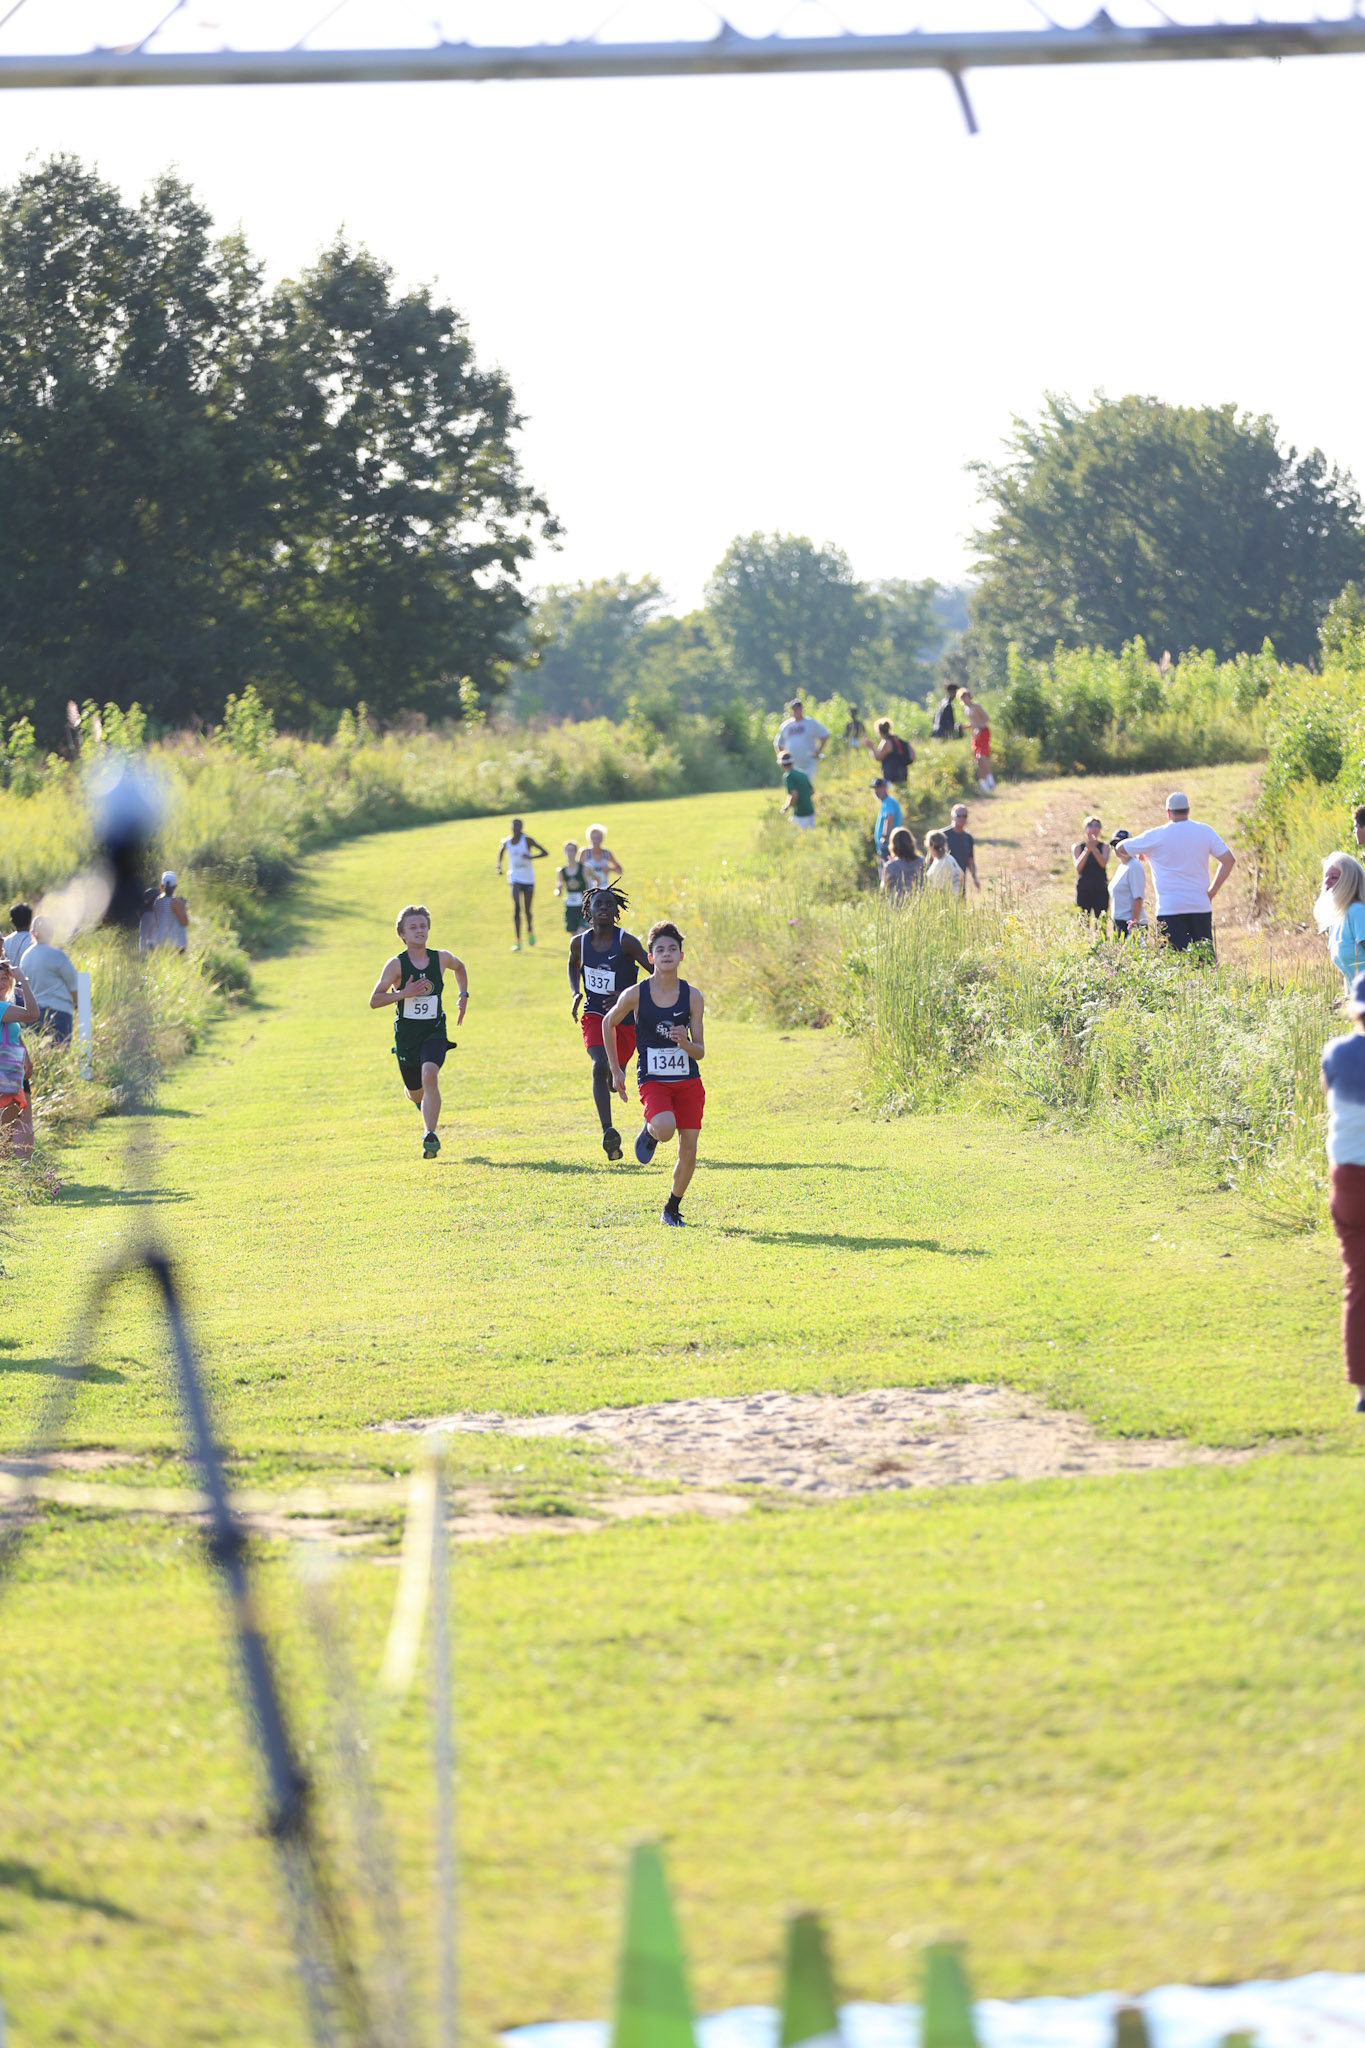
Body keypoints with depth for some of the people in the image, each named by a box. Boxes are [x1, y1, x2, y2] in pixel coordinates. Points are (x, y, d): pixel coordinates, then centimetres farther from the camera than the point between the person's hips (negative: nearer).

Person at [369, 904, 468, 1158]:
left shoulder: (441, 959, -2)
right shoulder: (396, 965, -10)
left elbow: (459, 967, 24)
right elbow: (374, 1001, -12)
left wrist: (463, 996, 14)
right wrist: (404, 993, -25)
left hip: (435, 1032, 0)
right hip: (406, 1034, 0)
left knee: (430, 1075, -26)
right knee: (415, 1091, 11)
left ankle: (430, 1135, -25)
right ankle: (424, 1103, 51)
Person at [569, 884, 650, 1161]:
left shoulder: (626, 941, -14)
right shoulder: (580, 943, -2)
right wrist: (576, 994, 6)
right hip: (594, 1015, 1)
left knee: (614, 1069, 12)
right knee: (600, 1066, -23)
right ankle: (608, 1133, -32)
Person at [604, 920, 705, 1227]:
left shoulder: (692, 996, -2)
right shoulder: (635, 995, -7)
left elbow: (700, 1052, 2)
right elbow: (609, 1023, 12)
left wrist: (686, 1043, -22)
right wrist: (615, 1071, 12)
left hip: (688, 1080, 2)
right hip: (652, 1080, -2)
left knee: (688, 1151, -1)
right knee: (665, 1128, -31)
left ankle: (672, 1208, 23)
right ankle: (649, 1133, 8)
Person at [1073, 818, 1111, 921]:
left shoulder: (1104, 847, 7)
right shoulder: (1078, 847, 6)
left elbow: (1103, 863, -11)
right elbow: (1078, 867, -7)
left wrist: (1094, 848, -24)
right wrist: (1087, 850, -19)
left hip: (1101, 890, 0)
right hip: (1084, 890, 0)